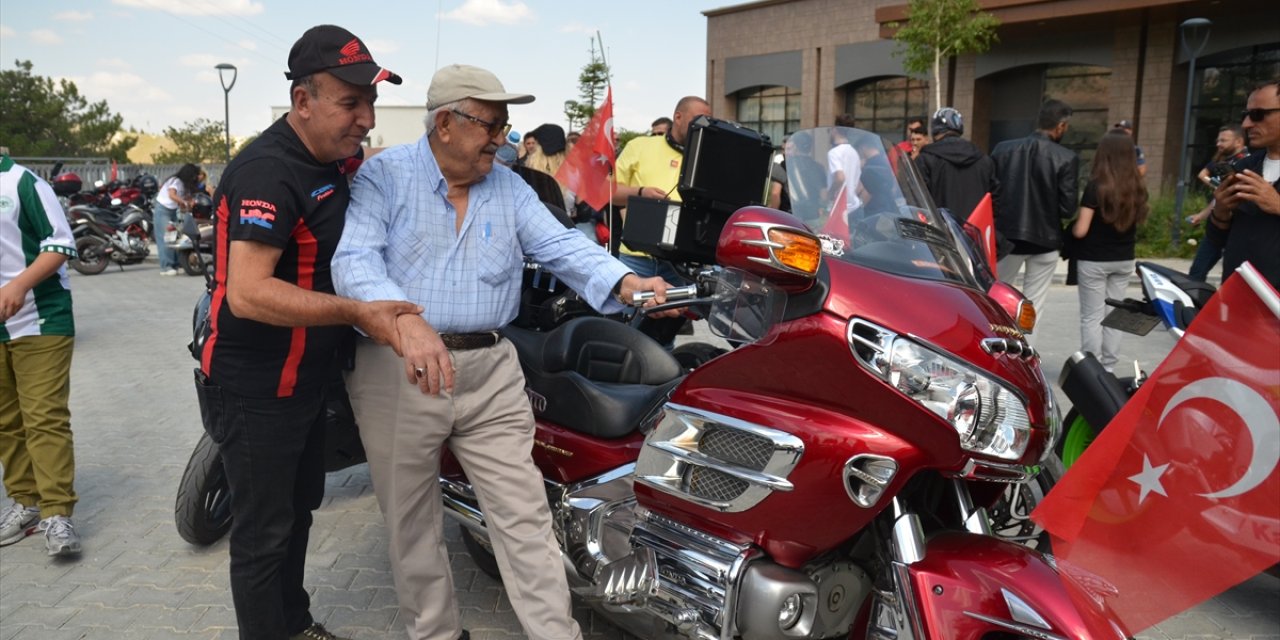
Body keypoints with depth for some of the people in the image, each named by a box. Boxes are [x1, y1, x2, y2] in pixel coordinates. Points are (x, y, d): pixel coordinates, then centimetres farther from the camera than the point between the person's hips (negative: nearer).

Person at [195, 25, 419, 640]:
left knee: (299, 508, 23)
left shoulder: (333, 161, 4)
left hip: (307, 380, 10)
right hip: (256, 390, -10)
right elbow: (248, 293, -34)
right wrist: (356, 311, -38)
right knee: (264, 531, 6)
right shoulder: (268, 172, -25)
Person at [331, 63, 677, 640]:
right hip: (397, 370, -2)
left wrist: (626, 283, -20)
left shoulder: (509, 189, 10)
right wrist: (406, 319, -37)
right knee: (411, 524, 12)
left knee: (525, 517, 3)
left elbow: (561, 245, -1)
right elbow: (354, 259, -17)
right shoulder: (383, 175, -3)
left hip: (490, 372, 3)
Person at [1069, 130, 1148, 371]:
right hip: (1124, 260, 5)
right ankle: (1108, 368, 19)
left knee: (1092, 317, 2)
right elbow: (1138, 221, 12)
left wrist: (1072, 225, 3)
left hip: (1094, 260, -5)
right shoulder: (1137, 187, 1)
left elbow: (1081, 230, -18)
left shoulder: (1095, 186, -16)